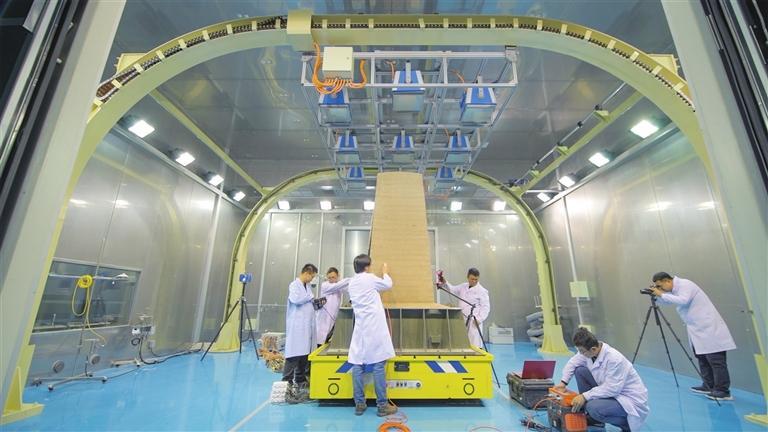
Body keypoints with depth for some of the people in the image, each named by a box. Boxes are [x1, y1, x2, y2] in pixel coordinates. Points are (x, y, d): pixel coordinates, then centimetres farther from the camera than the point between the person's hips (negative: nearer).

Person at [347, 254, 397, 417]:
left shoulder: (351, 283, 11)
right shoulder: (370, 278, -6)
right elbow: (387, 285, 9)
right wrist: (385, 272, 28)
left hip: (360, 327, 6)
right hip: (374, 327, -6)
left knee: (357, 365, 7)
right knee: (378, 365, -1)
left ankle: (359, 404, 14)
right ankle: (382, 405, 6)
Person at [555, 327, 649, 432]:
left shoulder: (614, 359, -32)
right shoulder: (588, 350, -10)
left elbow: (611, 389, -29)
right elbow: (572, 363, 4)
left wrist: (585, 396, -27)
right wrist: (563, 382, -6)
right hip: (610, 391, 8)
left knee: (594, 407, -30)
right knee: (580, 370, -6)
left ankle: (627, 423, 2)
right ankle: (592, 416, 8)